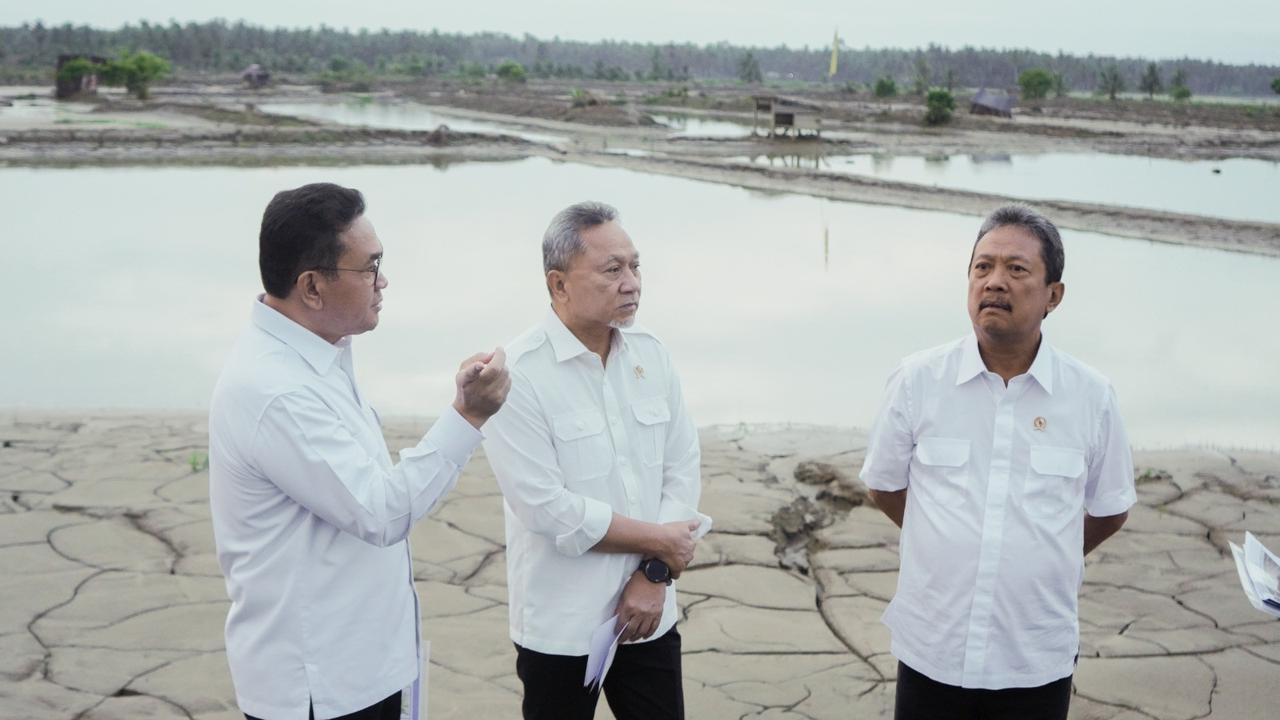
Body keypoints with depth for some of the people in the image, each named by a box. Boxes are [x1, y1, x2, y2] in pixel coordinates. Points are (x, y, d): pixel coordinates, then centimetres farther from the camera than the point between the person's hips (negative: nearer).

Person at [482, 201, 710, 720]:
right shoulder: (519, 375, -16)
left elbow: (683, 469, 3)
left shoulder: (650, 353, 1)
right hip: (561, 626, -4)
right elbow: (547, 508, -20)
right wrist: (659, 541, -12)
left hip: (649, 612, 5)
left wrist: (655, 573, -8)